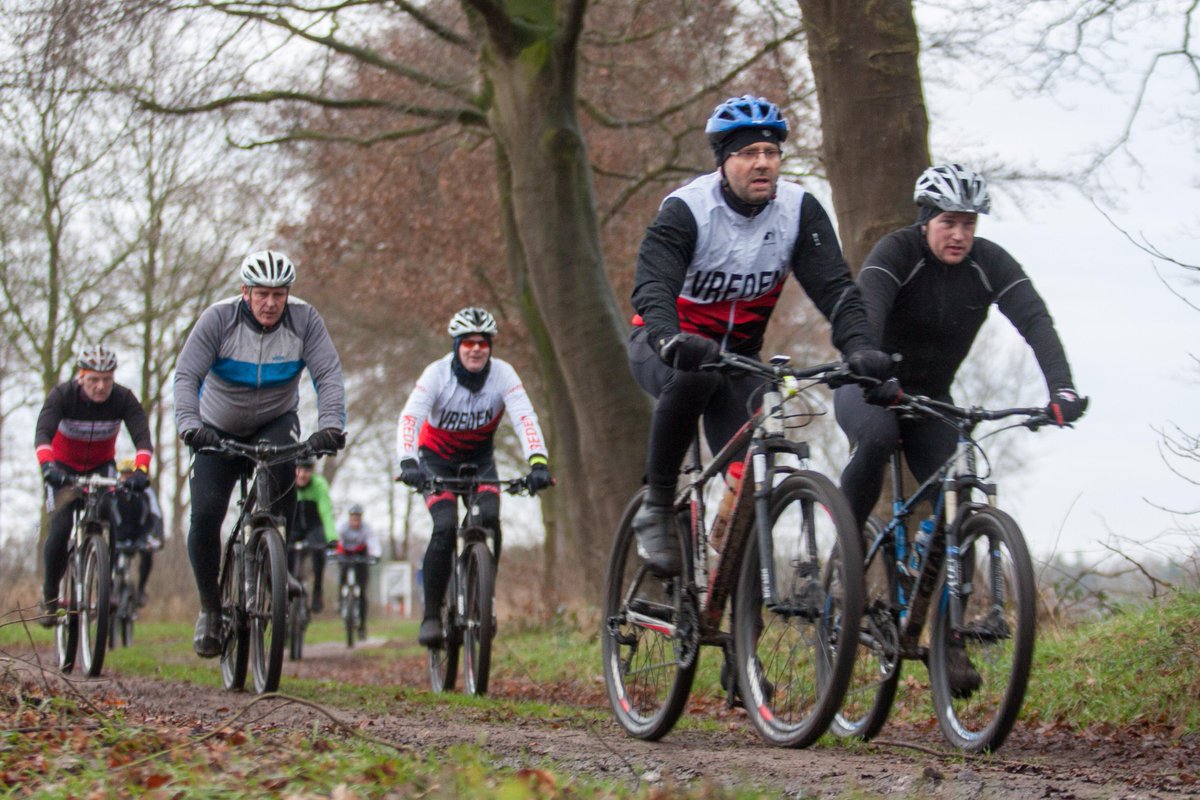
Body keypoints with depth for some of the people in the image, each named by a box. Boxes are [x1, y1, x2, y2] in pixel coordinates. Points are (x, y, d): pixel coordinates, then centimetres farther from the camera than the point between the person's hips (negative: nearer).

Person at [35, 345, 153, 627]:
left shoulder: (124, 399, -23)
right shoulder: (62, 395, -26)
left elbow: (142, 437, -34)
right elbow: (42, 434, -39)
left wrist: (140, 470, -53)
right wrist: (48, 466, -58)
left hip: (102, 466, 1)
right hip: (63, 467, -1)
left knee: (106, 518, -24)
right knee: (60, 528, -17)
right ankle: (50, 597, 1)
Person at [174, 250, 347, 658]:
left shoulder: (304, 320, -17)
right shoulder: (219, 318, -20)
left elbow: (329, 375, -24)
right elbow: (186, 376, -25)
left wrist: (330, 425, -42)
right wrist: (189, 425, -43)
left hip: (275, 422, 0)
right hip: (219, 431, 0)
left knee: (282, 469, -35)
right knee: (205, 515, -15)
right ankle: (210, 608, 6)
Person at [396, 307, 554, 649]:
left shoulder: (502, 374, -19)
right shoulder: (437, 374, -23)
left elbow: (525, 419, -30)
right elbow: (410, 418, -34)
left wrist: (539, 463, -47)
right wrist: (408, 463, -51)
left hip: (479, 458, 2)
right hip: (437, 457, -2)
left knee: (489, 519, -24)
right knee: (445, 528, -23)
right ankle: (431, 615, -14)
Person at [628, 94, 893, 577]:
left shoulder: (799, 210, -11)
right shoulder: (687, 209, -21)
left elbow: (833, 286, -19)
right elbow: (653, 286, -35)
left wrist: (858, 347, -38)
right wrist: (671, 340, -56)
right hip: (665, 348, -3)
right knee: (697, 373, -39)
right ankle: (656, 507, -24)